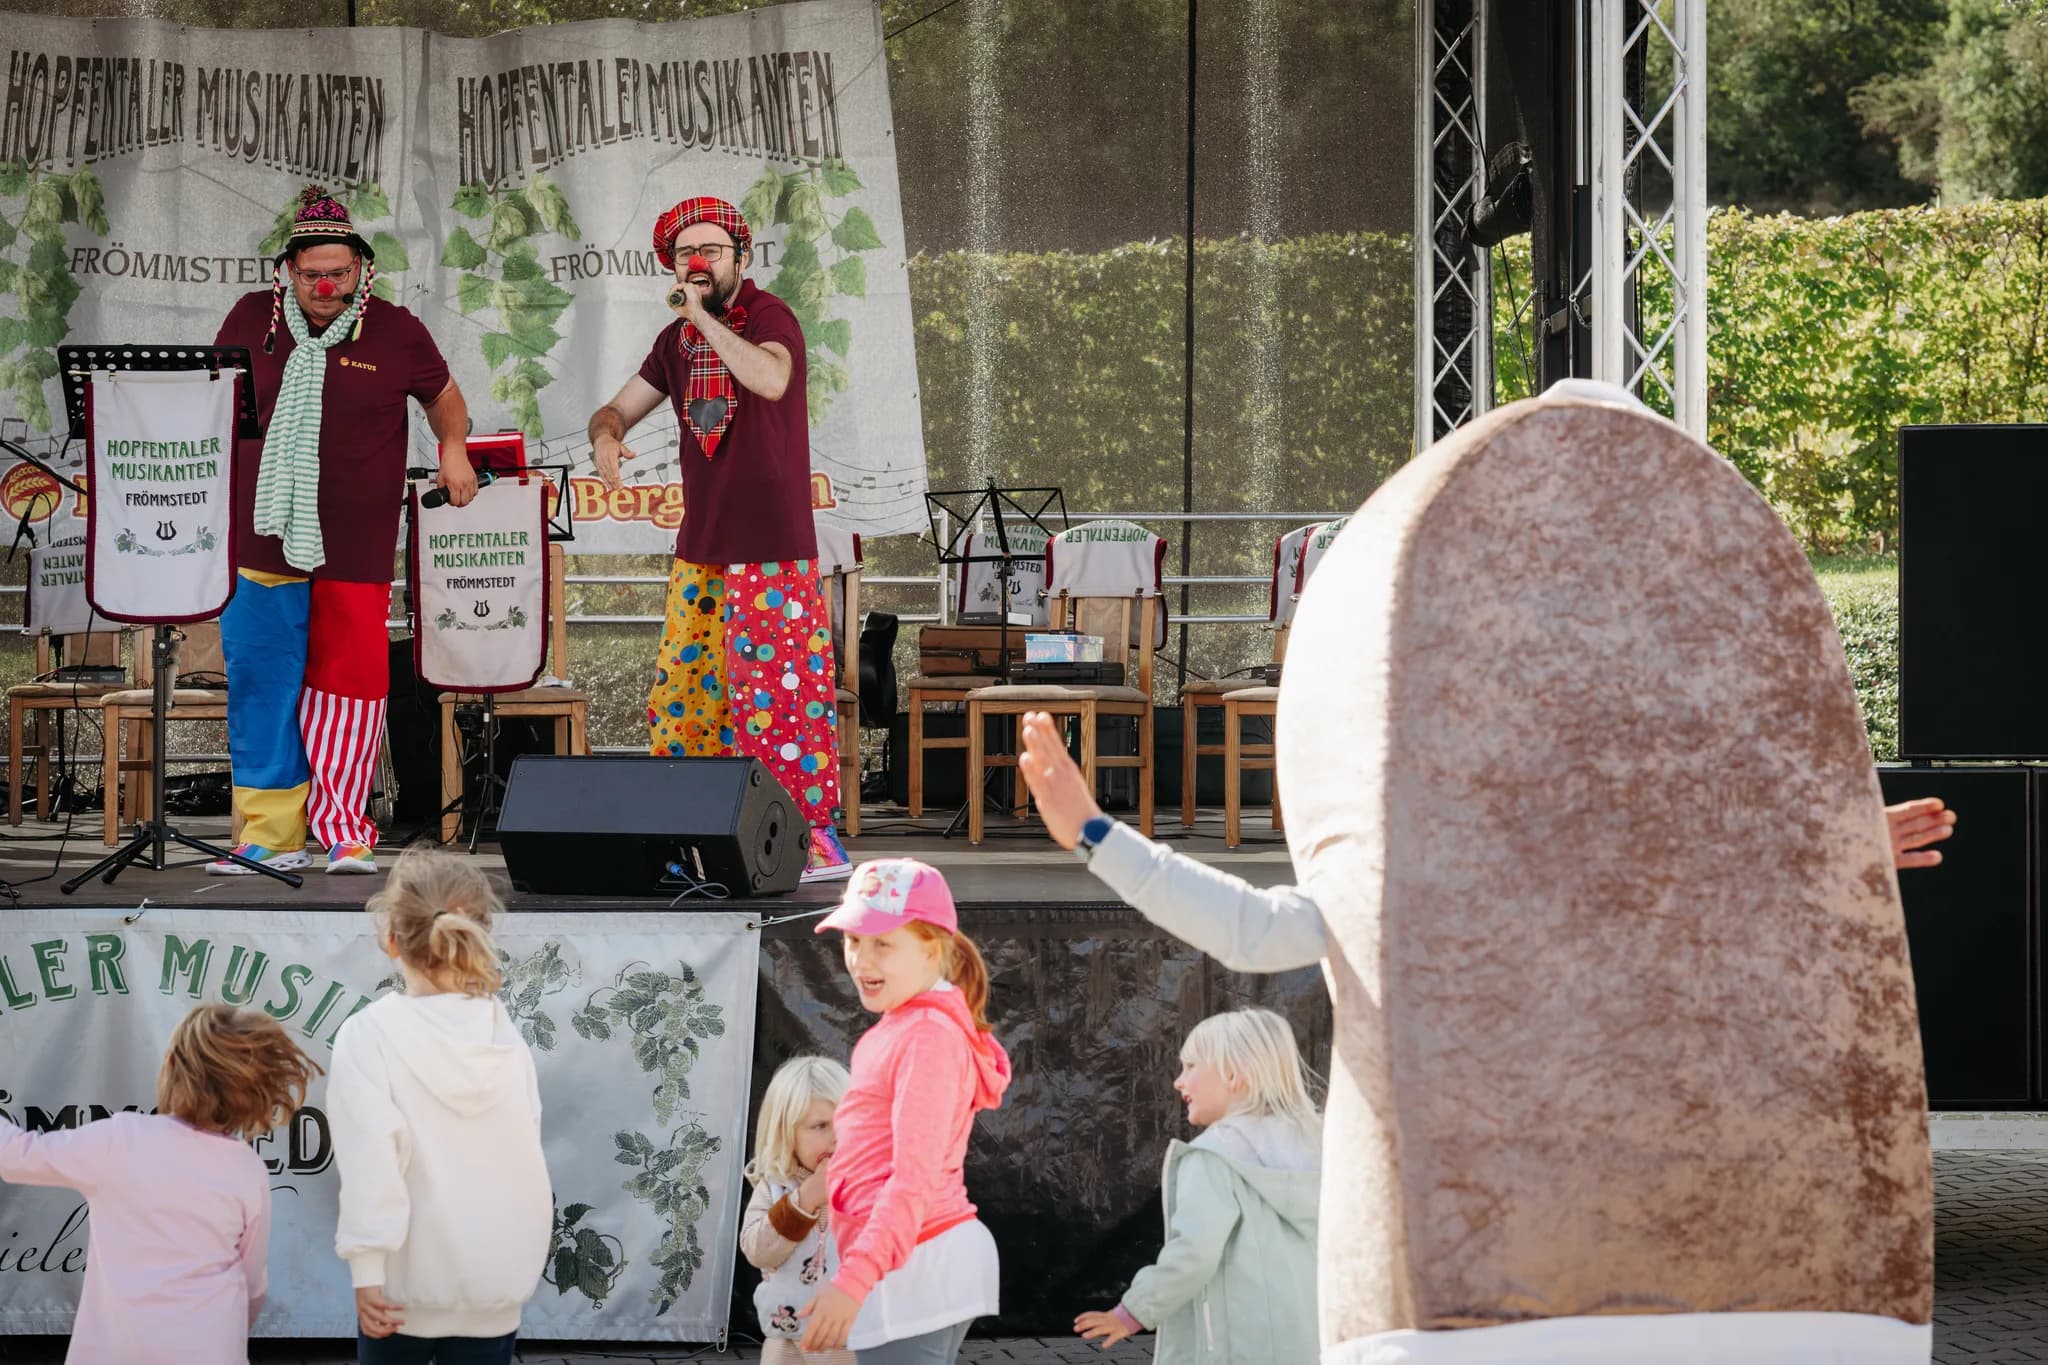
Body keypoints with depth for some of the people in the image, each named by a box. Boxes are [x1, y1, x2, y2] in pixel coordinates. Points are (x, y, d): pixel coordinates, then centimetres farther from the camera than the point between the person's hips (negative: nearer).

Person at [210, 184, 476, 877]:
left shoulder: (395, 330, 1)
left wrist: (453, 447, 2)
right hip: (261, 537, 1)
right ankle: (270, 834, 8)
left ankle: (342, 831, 7)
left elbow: (442, 393, 18)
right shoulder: (250, 319, 5)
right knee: (261, 687, 1)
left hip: (354, 549, -1)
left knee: (347, 684, 0)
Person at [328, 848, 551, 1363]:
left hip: (409, 1278, -2)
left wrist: (367, 1270, -15)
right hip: (496, 1276, 2)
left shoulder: (370, 1034, -13)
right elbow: (524, 1149, 4)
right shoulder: (504, 1032, -2)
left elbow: (370, 1159, -19)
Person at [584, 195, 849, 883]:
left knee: (780, 687, -11)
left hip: (773, 548, -8)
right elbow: (618, 408, 18)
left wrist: (703, 316, -22)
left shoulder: (768, 314, -9)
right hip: (701, 546, 8)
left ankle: (819, 838, -8)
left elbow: (771, 380, -30)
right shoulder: (676, 340, 13)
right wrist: (605, 436, -6)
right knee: (682, 689, 10)